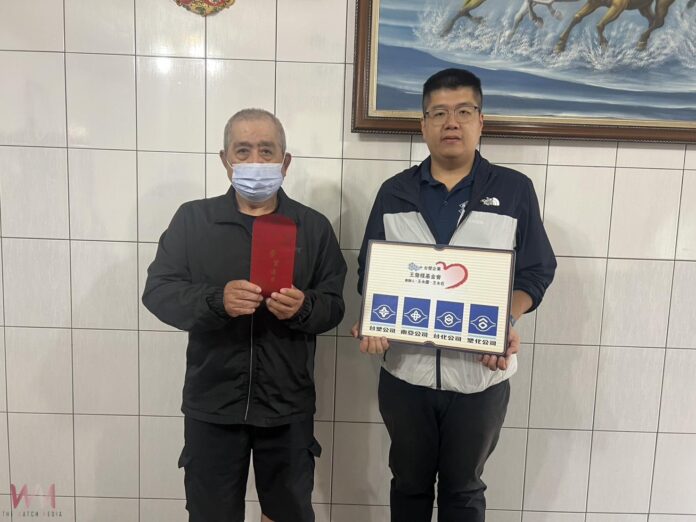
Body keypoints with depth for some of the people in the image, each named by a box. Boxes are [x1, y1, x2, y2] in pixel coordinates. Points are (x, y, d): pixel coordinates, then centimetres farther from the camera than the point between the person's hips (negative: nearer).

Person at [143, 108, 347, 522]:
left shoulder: (314, 226, 2)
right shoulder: (192, 219, 0)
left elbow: (334, 306, 0)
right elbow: (158, 293, -6)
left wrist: (304, 307, -22)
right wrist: (216, 300, -24)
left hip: (288, 405, 1)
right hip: (212, 403, 0)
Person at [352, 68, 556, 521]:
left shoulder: (515, 191, -2)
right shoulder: (395, 192, 3)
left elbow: (536, 273, -1)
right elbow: (370, 270, 5)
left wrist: (506, 322, -18)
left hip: (481, 373, -1)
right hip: (405, 370, 2)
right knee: (409, 482, 20)